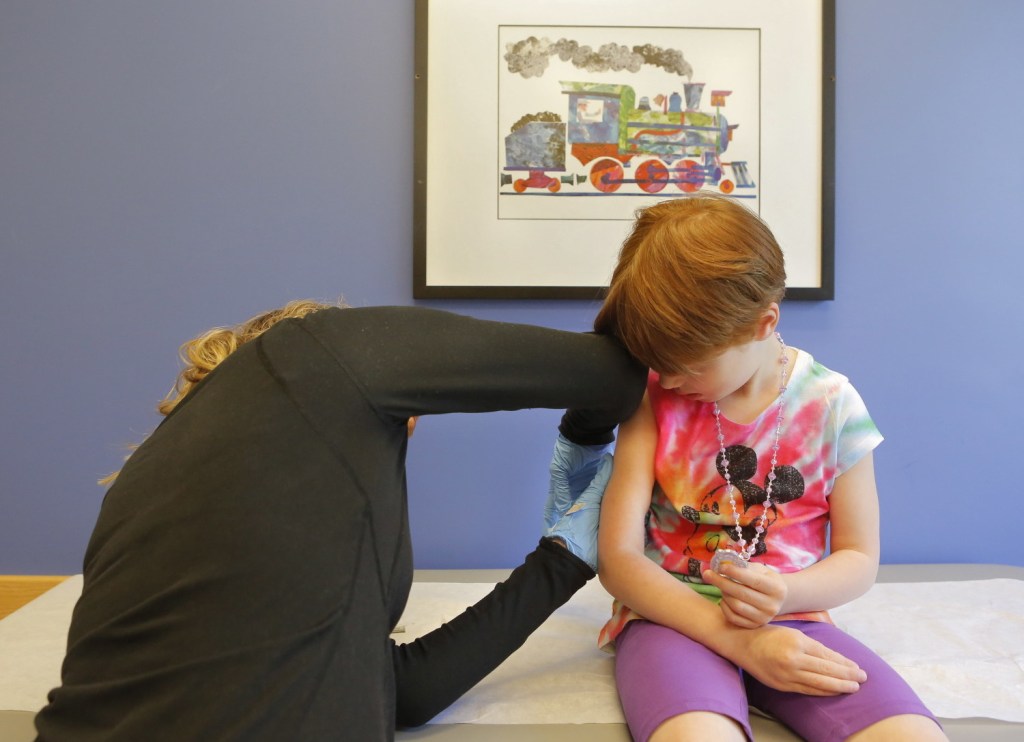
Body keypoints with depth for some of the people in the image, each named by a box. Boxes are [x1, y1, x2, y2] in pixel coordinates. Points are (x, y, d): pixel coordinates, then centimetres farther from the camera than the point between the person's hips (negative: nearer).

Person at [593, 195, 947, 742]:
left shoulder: (832, 406, -2)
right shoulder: (655, 398, -5)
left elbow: (859, 559, 7)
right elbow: (618, 557, -7)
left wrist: (787, 594, -16)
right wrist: (735, 637, -18)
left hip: (787, 620, 3)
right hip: (675, 617, -2)